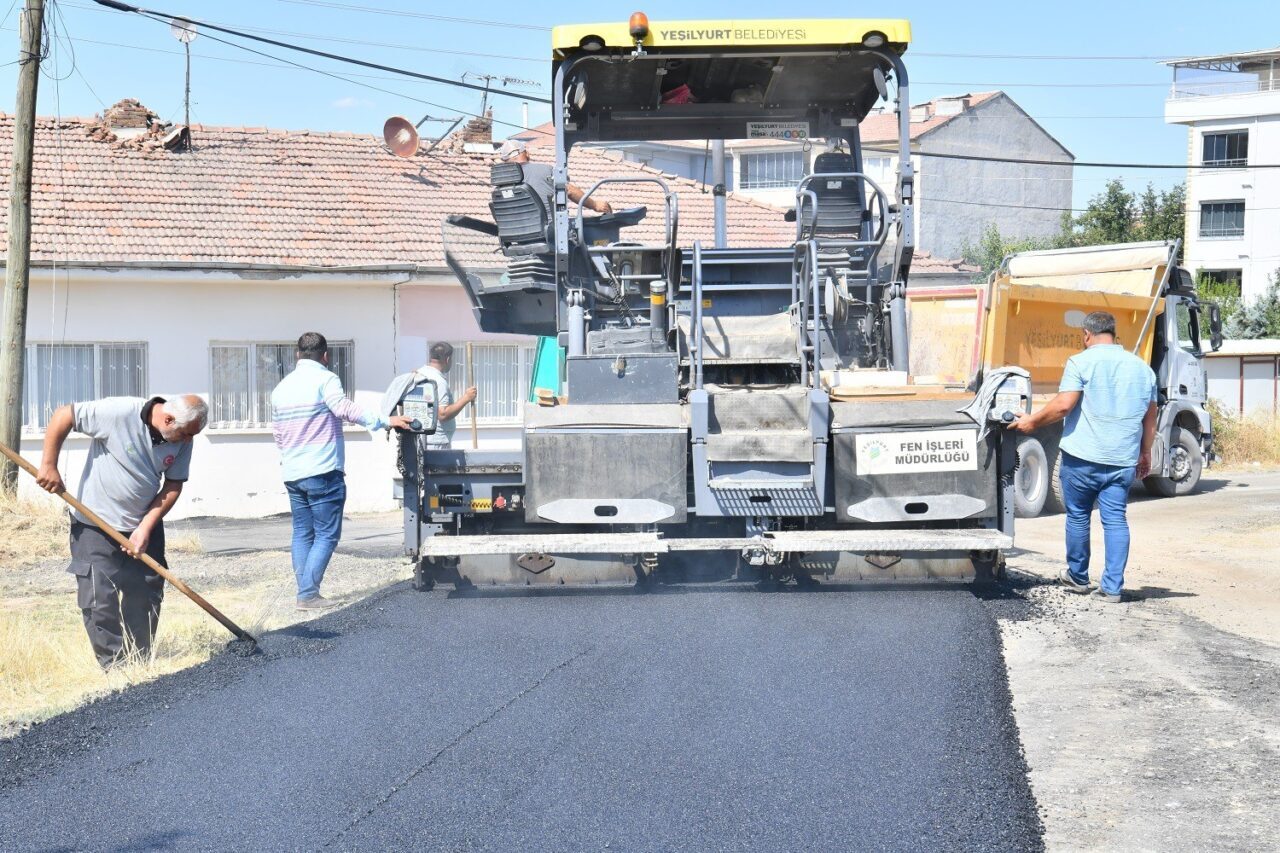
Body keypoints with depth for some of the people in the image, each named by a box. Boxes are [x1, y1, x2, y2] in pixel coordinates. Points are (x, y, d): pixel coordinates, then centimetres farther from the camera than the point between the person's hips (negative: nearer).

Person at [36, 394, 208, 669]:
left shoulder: (182, 439, -10)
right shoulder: (119, 413, -27)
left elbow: (173, 485, -5)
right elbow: (63, 416, -19)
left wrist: (146, 527, -14)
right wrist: (48, 466, -18)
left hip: (145, 525, 5)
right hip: (95, 525, -5)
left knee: (147, 594, 6)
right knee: (100, 600, -7)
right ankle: (114, 667, 4)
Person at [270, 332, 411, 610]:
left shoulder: (281, 387, 15)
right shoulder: (325, 379, -7)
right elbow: (345, 409, -24)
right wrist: (385, 421, -26)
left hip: (292, 473, 7)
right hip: (323, 472, -7)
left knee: (302, 533, 12)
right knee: (327, 535, -3)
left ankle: (305, 593, 9)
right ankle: (308, 594, -11)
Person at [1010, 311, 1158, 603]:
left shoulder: (1082, 362, -5)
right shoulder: (1142, 368, 12)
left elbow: (1064, 404, -14)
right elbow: (1150, 418, 16)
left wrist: (1032, 421, -2)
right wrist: (1145, 453, 26)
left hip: (1083, 457, -4)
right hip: (1123, 460, 4)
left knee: (1078, 516, 12)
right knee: (1116, 519, 4)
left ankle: (1077, 577, 25)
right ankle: (1112, 587, 1)